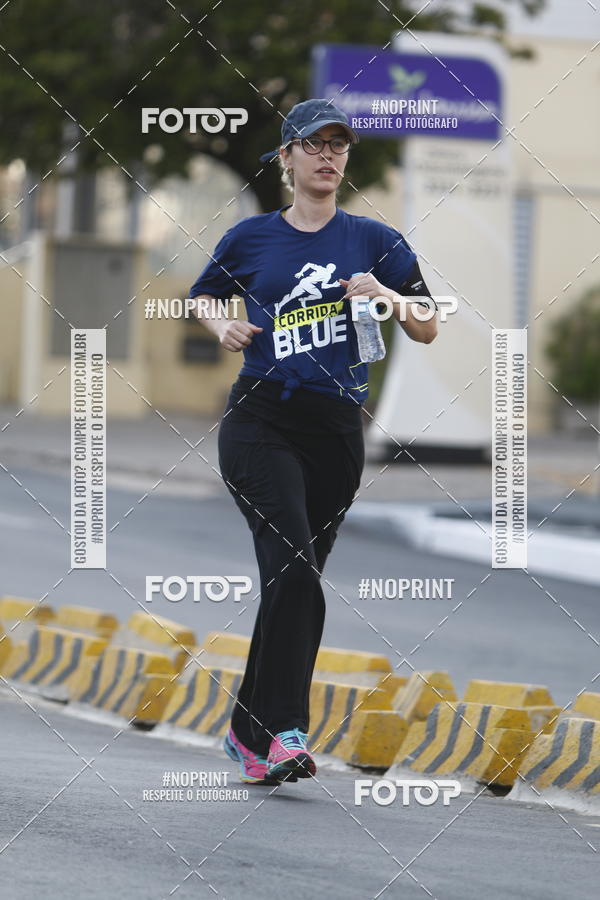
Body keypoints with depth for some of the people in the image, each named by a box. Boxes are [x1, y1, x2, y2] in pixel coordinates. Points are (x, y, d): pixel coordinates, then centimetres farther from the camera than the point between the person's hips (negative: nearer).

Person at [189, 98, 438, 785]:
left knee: (293, 581, 7)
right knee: (293, 566, -21)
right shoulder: (251, 238, 8)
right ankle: (286, 729, -26)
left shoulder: (375, 240, 9)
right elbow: (203, 295, 25)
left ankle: (249, 731, 20)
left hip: (337, 431, 2)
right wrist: (221, 326, 3)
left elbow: (428, 330, 10)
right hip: (261, 422, -2)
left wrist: (388, 296, -10)